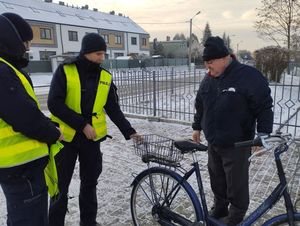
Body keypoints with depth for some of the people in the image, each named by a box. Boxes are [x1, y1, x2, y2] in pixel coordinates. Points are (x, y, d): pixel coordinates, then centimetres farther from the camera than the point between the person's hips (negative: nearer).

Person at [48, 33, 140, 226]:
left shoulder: (105, 77, 2)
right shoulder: (65, 71, -8)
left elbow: (113, 109, 4)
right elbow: (55, 104, -15)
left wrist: (129, 131, -4)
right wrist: (82, 124, -19)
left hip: (92, 138, 3)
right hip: (66, 137, -3)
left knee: (90, 183, 15)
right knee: (60, 186, 9)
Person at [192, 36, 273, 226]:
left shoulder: (249, 76, -14)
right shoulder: (209, 79, 7)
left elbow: (264, 108, -12)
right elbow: (200, 105, 19)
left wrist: (263, 135, -16)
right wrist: (197, 127, 22)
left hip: (237, 146, -6)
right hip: (213, 144, 6)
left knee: (237, 186, 6)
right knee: (217, 181, 19)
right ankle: (219, 210, 40)